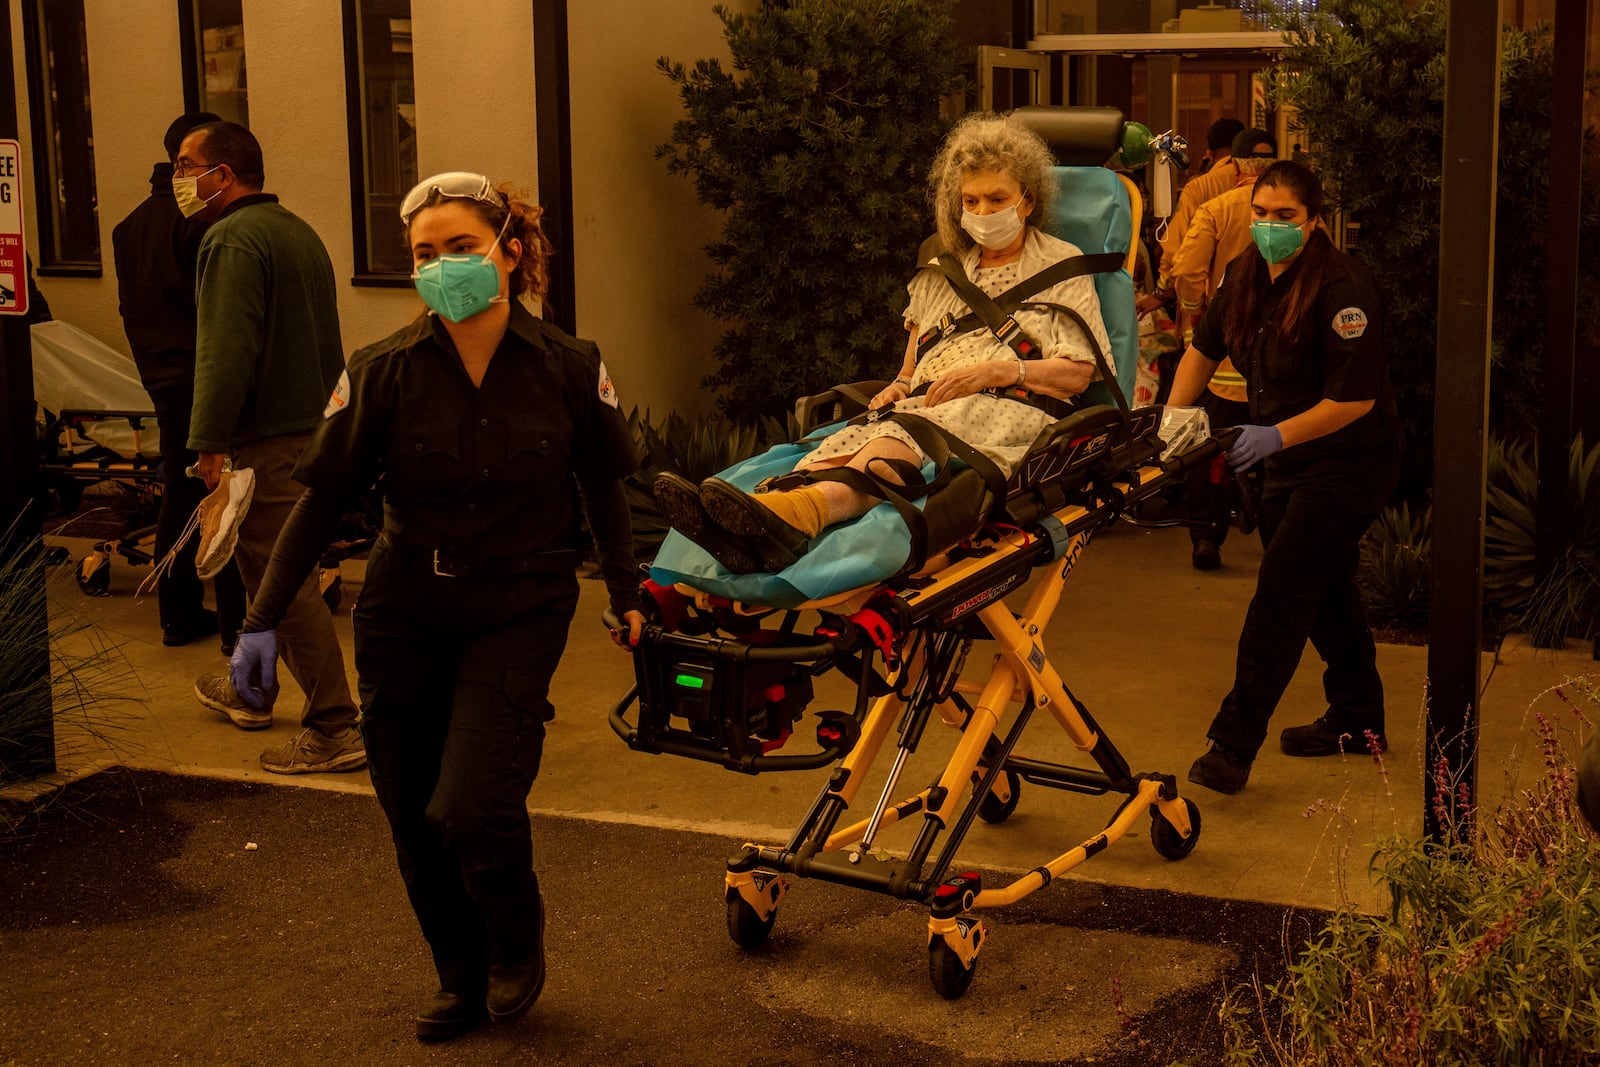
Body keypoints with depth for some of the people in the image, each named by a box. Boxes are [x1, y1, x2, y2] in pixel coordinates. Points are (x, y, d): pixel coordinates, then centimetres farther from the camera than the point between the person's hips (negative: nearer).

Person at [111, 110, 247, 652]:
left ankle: (179, 614, 21)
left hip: (164, 379, 9)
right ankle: (237, 623, 0)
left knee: (178, 497, 15)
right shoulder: (202, 219, -15)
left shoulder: (131, 224, 14)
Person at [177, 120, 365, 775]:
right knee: (265, 568, 23)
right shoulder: (299, 232, 17)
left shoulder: (232, 240, -14)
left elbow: (225, 352, -23)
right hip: (313, 427, 10)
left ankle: (336, 729, -9)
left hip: (267, 439, -10)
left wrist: (209, 444, -23)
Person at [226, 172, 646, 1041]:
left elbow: (603, 484, 9)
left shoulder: (568, 369, -7)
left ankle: (517, 946, 17)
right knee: (413, 817, 7)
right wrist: (262, 620, -8)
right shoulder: (384, 373, -8)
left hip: (519, 615, -2)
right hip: (403, 617, 2)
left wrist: (626, 593, 15)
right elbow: (322, 498, -4)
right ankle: (462, 981, 30)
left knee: (471, 806, -15)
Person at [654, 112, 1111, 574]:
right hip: (929, 410, 5)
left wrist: (997, 370, -9)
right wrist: (900, 386, 8)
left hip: (1013, 414, -4)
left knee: (908, 433, -38)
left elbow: (1078, 374, 6)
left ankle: (800, 511, -68)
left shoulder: (1063, 266, 15)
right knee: (858, 436, -32)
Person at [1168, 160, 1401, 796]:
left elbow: (1356, 398, -24)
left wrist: (1277, 435, -29)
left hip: (1348, 463, -8)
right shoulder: (1245, 275, 1)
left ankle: (1233, 745, -10)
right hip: (1290, 462, 8)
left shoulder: (1340, 289, -23)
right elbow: (1204, 350, 15)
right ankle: (1358, 723, 35)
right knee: (1325, 588, 18)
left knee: (1281, 594, -12)